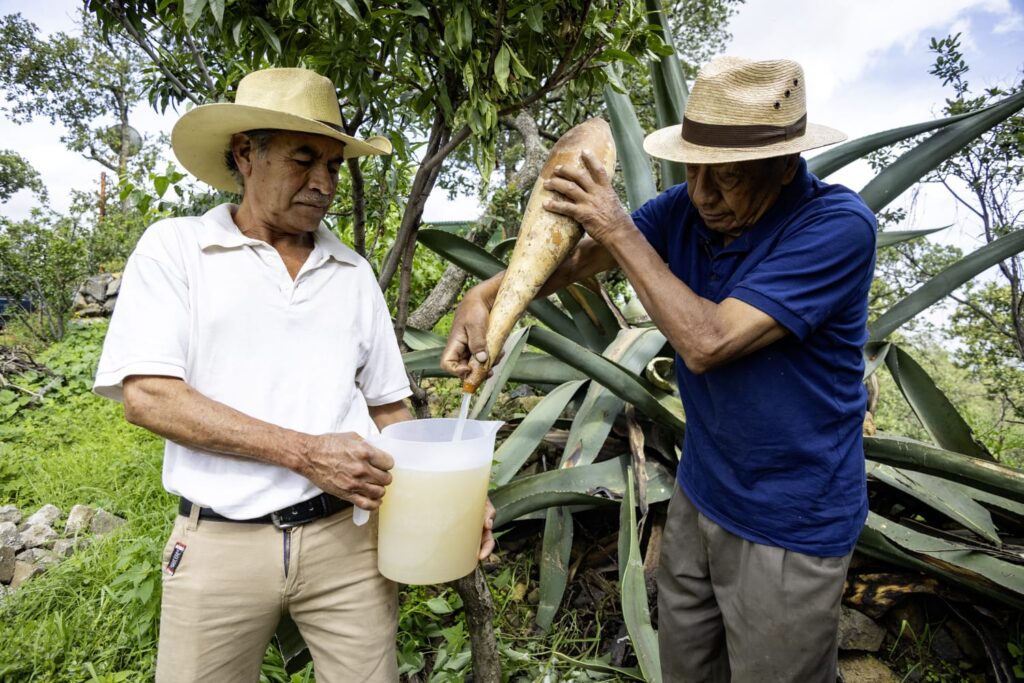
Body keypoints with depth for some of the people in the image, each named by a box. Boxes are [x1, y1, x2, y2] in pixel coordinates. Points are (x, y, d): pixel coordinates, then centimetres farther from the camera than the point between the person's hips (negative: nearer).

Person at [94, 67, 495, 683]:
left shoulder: (353, 270, 8)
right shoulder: (176, 247, 0)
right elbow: (147, 395, -11)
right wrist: (305, 453, -18)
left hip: (349, 534, 3)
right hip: (220, 542, -2)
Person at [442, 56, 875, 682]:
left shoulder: (838, 225, -23)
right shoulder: (688, 208, -6)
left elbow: (707, 342, -31)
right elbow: (576, 257, -1)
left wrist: (621, 232, -24)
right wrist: (488, 294, -19)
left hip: (790, 524, -5)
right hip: (700, 493, 6)